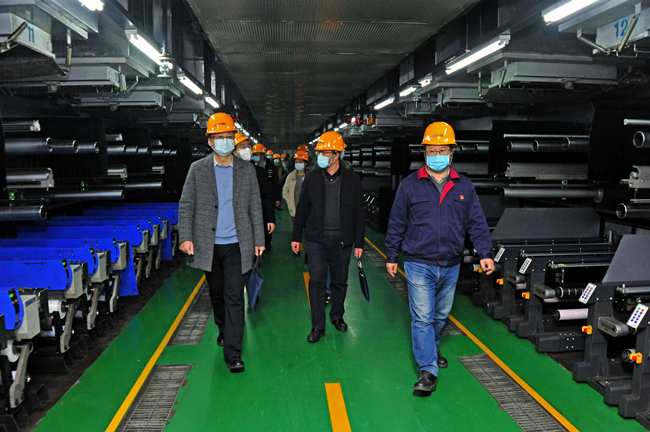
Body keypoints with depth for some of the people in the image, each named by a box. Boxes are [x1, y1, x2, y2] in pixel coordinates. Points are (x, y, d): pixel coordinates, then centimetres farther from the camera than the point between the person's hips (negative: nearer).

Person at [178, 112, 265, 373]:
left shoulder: (247, 170, 4)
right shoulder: (198, 169, 2)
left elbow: (255, 207, 7)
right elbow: (186, 206, 1)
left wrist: (259, 239, 5)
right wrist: (185, 237, -10)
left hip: (237, 245, -1)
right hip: (209, 245, 1)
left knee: (234, 296, -5)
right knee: (217, 294, 17)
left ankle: (232, 353, 0)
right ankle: (224, 330, 43)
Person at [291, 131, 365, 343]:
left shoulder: (352, 180, 0)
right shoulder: (311, 178, 3)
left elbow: (359, 214, 4)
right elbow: (302, 209, 8)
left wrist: (359, 242, 1)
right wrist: (296, 237, 7)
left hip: (342, 240, 0)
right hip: (317, 239, 0)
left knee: (340, 281, 12)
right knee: (316, 281, -2)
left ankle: (337, 316, 34)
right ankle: (318, 326, 8)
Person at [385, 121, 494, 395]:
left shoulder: (464, 187, 5)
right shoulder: (410, 185, -2)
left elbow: (477, 224, 7)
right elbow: (396, 224, 3)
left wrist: (485, 254, -4)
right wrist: (391, 256, 4)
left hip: (451, 266, 4)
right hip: (419, 265, -3)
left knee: (441, 315, 18)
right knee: (422, 317, -5)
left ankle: (429, 350, 42)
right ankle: (428, 371, 2)